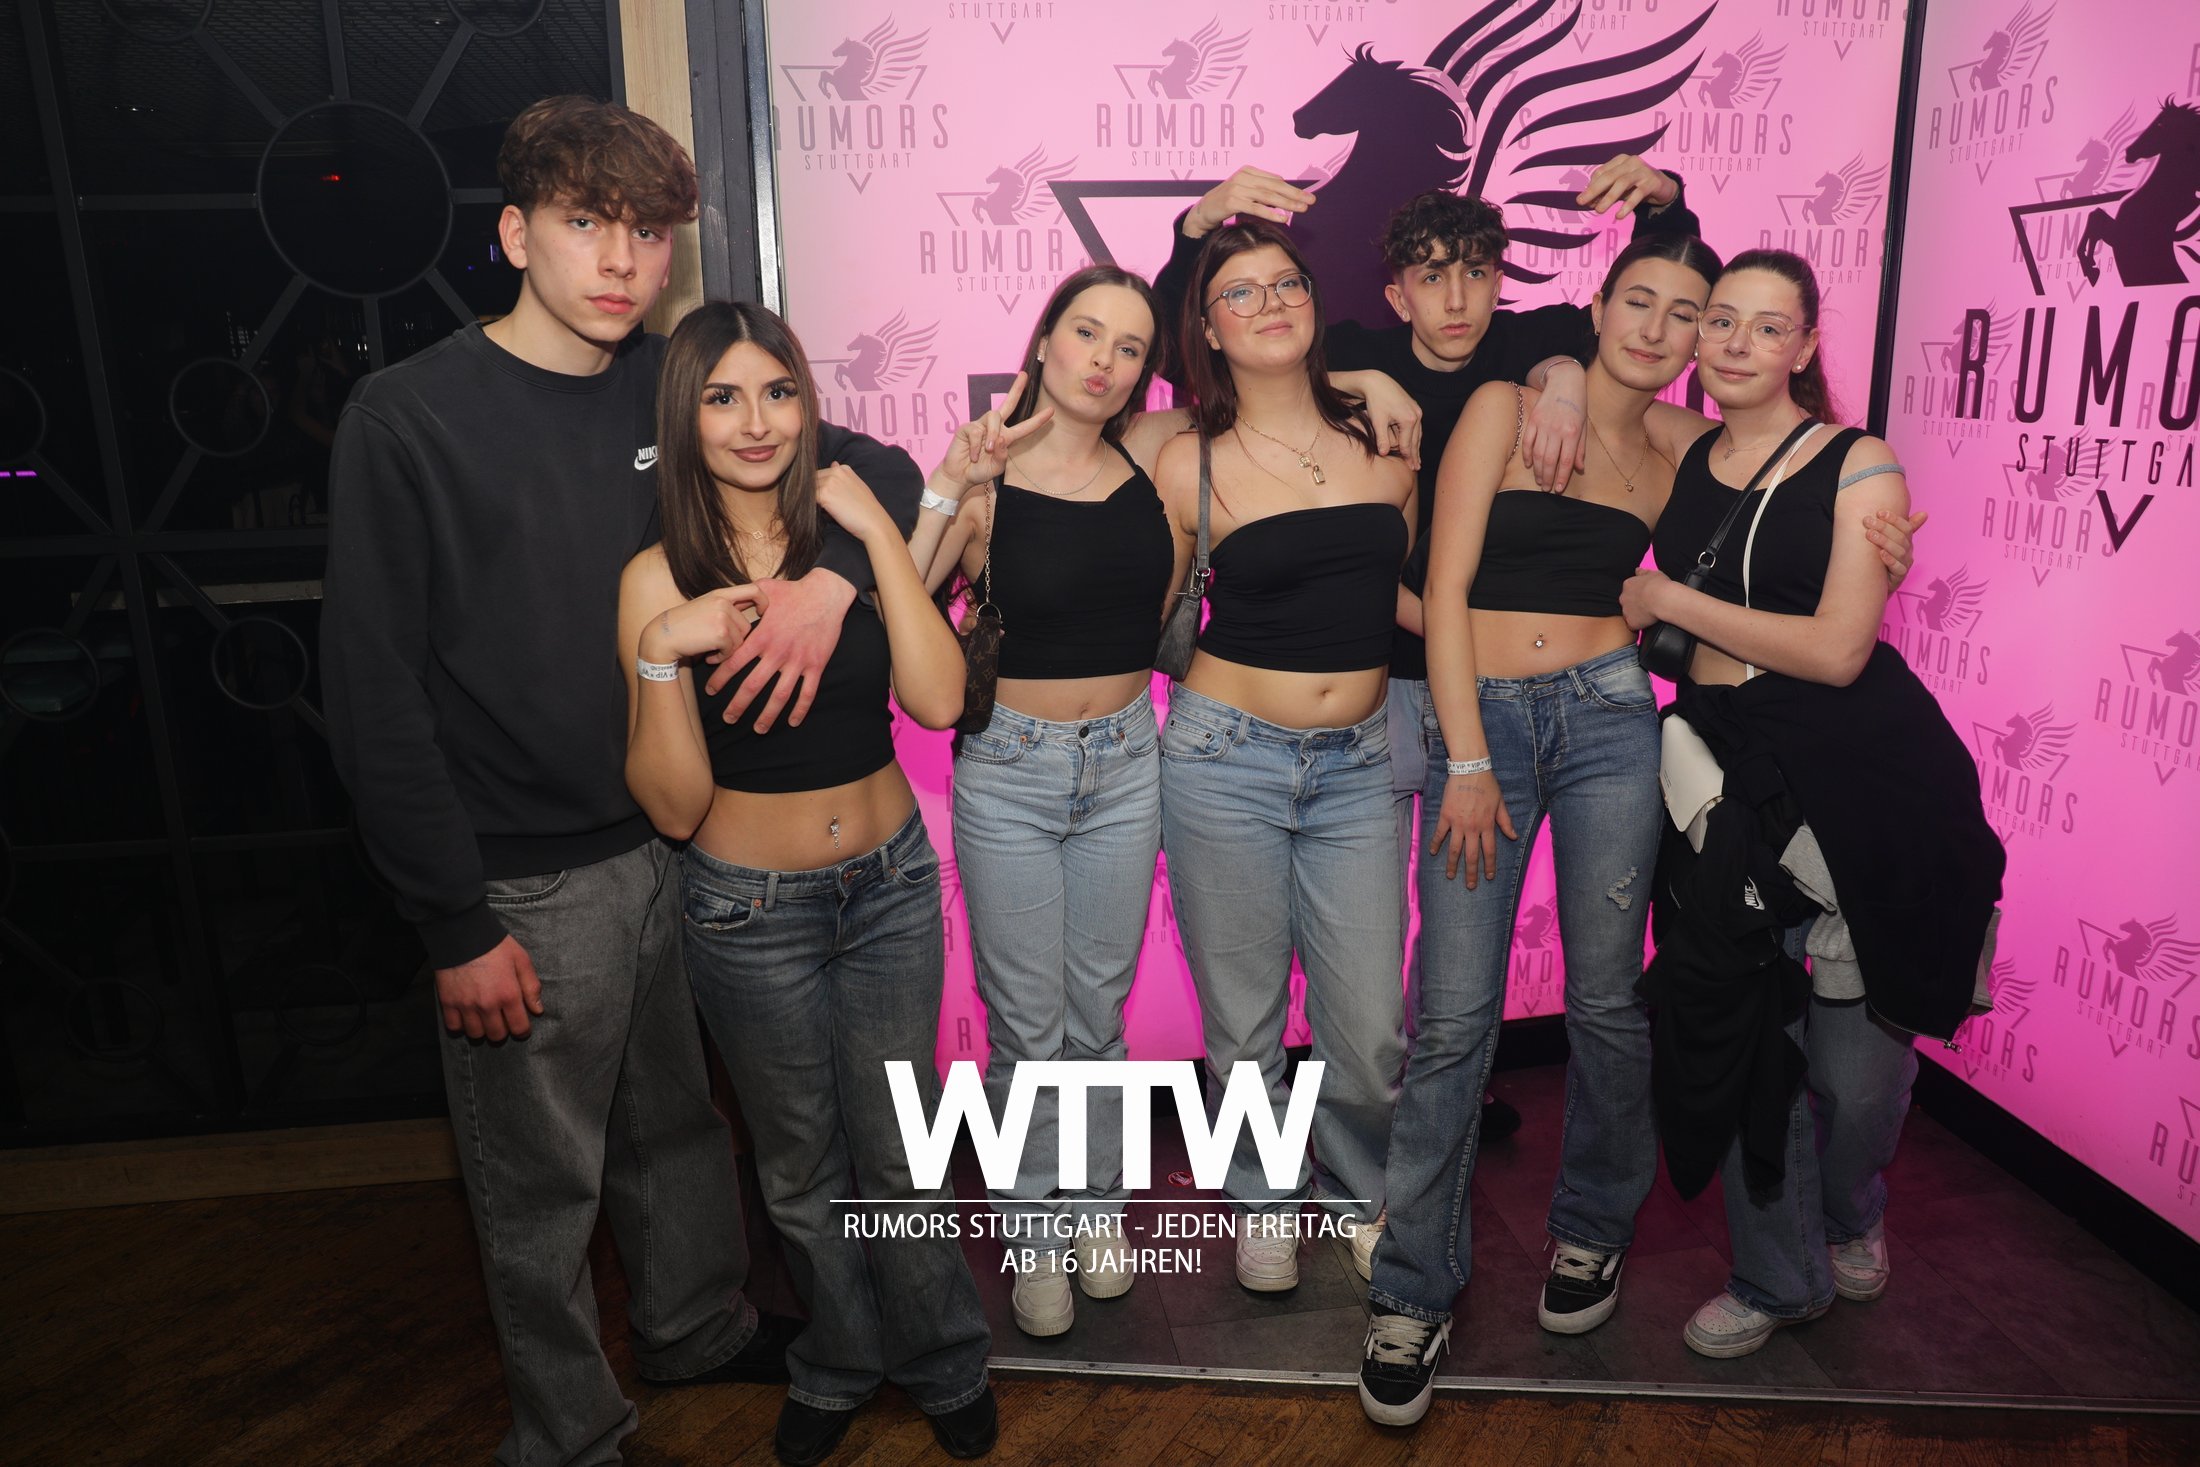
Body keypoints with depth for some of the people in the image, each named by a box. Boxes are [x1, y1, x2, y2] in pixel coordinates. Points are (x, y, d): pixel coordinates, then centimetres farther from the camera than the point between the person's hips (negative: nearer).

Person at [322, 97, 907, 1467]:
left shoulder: (674, 390, 1)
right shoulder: (408, 416, -12)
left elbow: (879, 467, 8)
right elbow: (375, 698, -12)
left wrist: (832, 575, -14)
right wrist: (456, 928, -13)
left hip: (676, 839, 5)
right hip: (526, 885, -4)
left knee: (682, 1120, 22)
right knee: (544, 1185, 12)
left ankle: (700, 1328, 48)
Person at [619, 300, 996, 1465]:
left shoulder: (853, 539, -4)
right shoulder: (659, 580, -10)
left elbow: (938, 700, -18)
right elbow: (673, 806, -13)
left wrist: (881, 534, -19)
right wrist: (662, 654, -26)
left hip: (891, 885, 1)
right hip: (749, 909, 0)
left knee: (898, 1149, 12)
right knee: (801, 1165, 17)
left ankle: (943, 1365, 38)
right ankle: (839, 1367, 44)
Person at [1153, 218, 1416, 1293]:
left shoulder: (1381, 440, 5)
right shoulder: (1188, 464, -4)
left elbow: (1403, 592, 16)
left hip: (1357, 762, 2)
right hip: (1226, 756, -2)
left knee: (1369, 1030, 5)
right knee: (1243, 1022, 9)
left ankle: (1364, 1196, 35)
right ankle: (1266, 1203, 36)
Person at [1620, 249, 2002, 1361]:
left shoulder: (1858, 466, -4)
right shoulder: (1682, 458, 8)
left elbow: (1836, 649, -14)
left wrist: (1668, 600, -10)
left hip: (1862, 773, -3)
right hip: (1729, 774, 3)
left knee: (1856, 1061, 5)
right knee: (1738, 1030, 6)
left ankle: (1850, 1215, 41)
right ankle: (1779, 1276, 30)